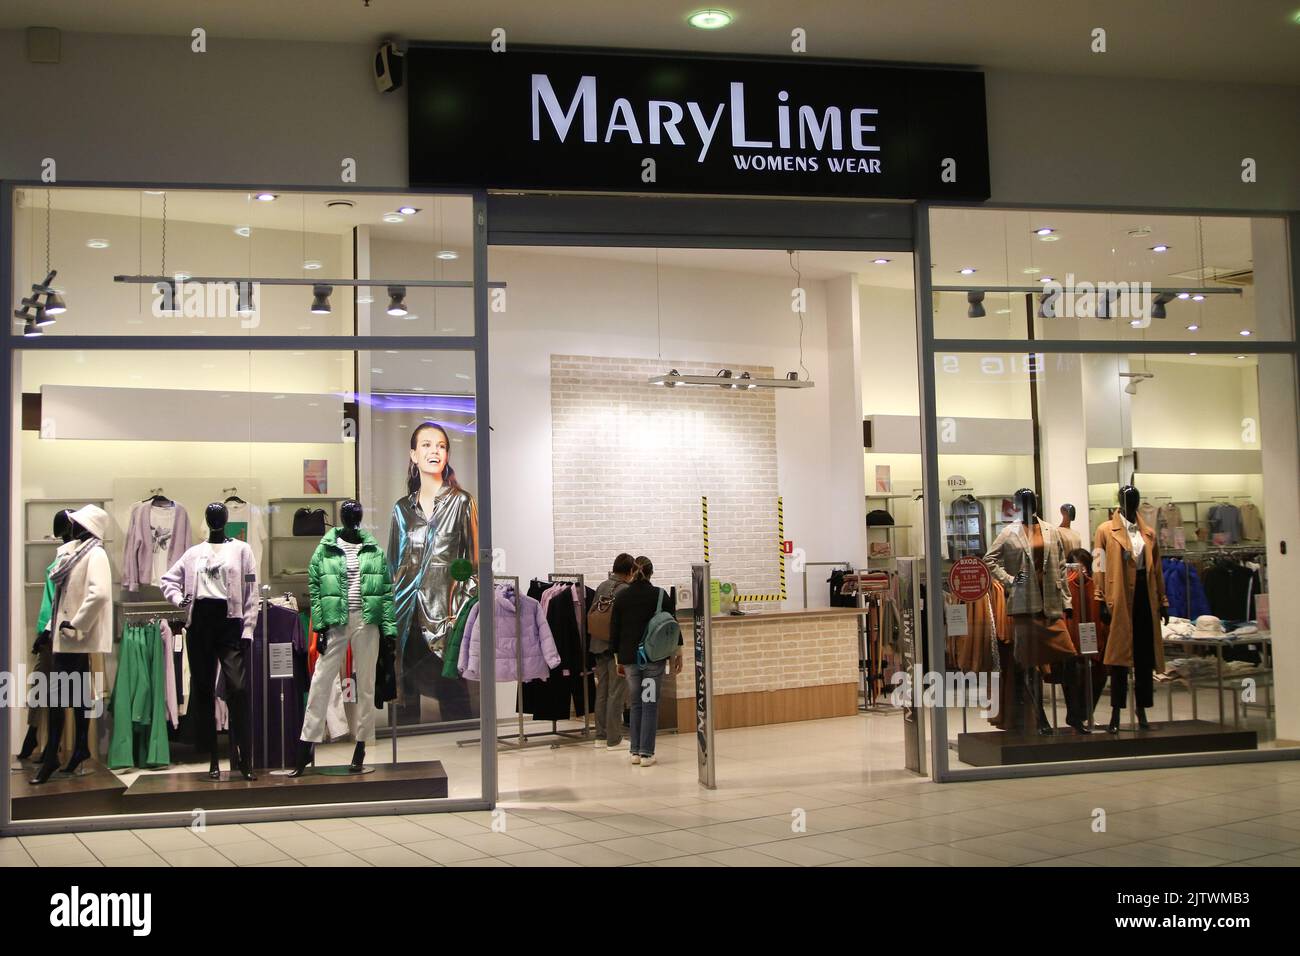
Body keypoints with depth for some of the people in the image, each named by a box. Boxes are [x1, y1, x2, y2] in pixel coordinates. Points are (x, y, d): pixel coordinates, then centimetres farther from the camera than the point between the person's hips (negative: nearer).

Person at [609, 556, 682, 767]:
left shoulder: (621, 598, 3)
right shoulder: (660, 596, -4)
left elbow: (614, 631, 6)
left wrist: (619, 659, 14)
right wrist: (678, 654, 6)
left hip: (629, 657, 2)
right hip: (654, 656, -2)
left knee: (636, 704, 12)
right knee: (650, 704, 1)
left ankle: (635, 751, 12)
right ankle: (646, 753, -2)